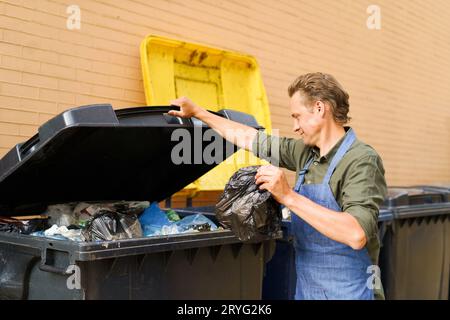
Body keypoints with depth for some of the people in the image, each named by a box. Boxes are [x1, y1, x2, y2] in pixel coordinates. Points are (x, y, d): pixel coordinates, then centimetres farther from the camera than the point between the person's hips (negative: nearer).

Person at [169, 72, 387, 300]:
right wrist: (197, 112, 20)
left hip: (347, 292, -7)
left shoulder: (361, 160, -18)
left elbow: (356, 235, -31)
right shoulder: (307, 152, 5)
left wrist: (289, 196, -31)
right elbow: (250, 139, 16)